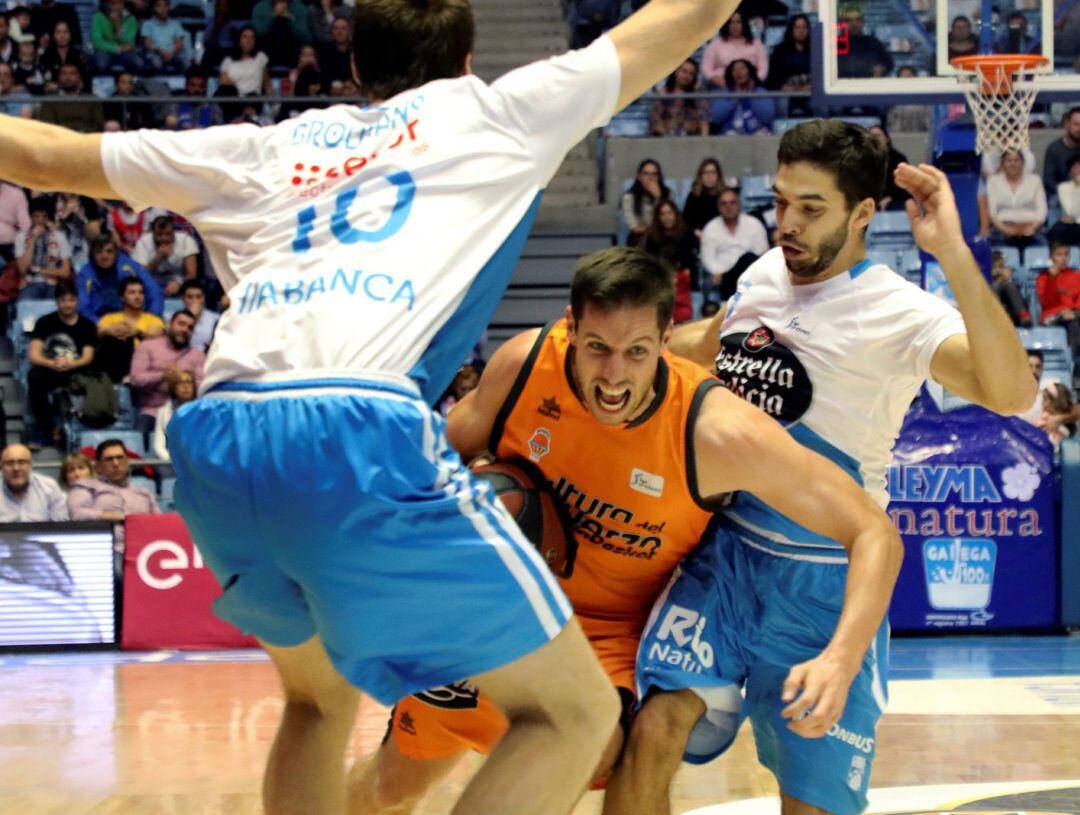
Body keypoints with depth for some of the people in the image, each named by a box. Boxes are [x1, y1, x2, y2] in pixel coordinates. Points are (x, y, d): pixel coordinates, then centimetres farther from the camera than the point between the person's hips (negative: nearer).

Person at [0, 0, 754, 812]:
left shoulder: (265, 149, 30)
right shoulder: (492, 111, 22)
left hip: (216, 444, 6)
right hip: (356, 436, -5)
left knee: (319, 699, 31)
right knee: (572, 712, 4)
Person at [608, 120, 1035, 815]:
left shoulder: (896, 312, -15)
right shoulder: (763, 275, 6)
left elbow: (1012, 394, -35)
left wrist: (954, 256, -40)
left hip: (826, 580, -4)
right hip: (726, 549, 4)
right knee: (654, 729, -19)